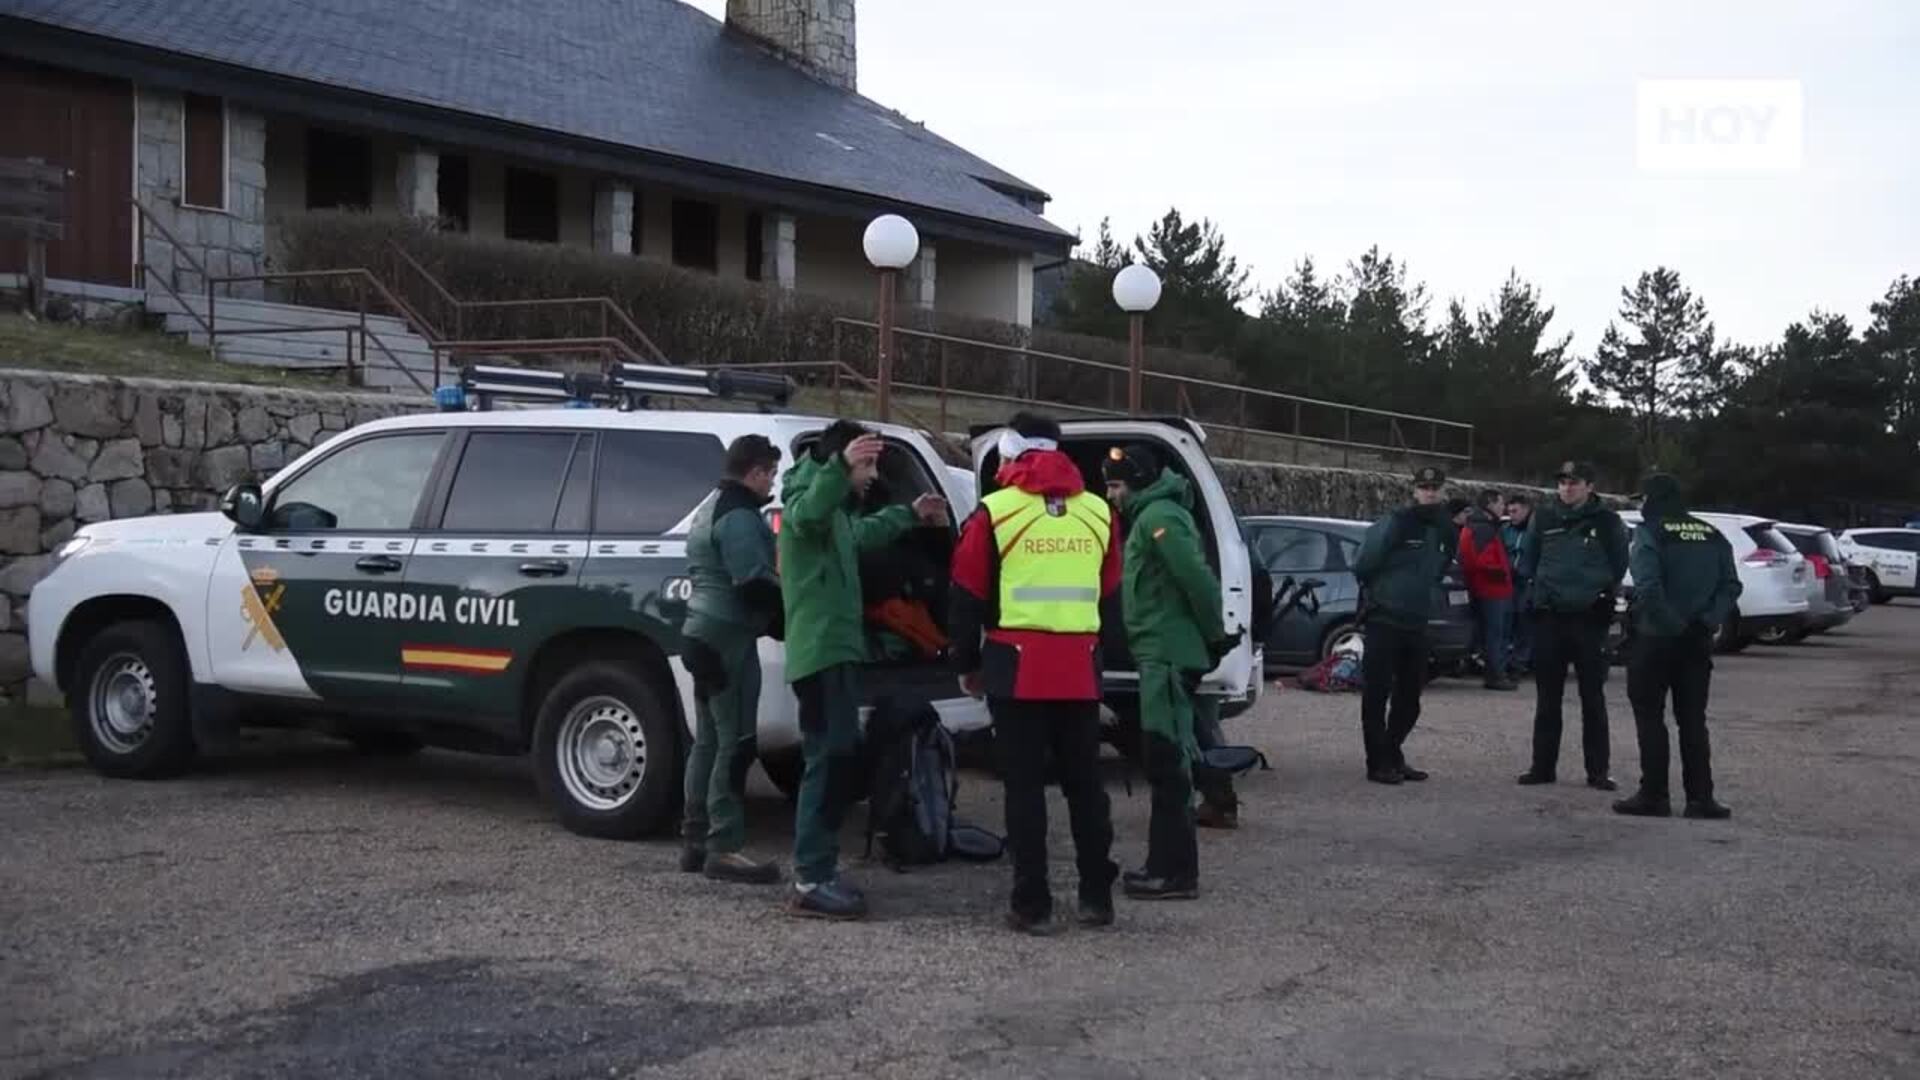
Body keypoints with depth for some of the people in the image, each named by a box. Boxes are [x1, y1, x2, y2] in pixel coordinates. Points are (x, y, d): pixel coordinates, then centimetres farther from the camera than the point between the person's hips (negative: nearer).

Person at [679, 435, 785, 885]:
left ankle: (697, 841, 17)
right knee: (735, 744, -9)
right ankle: (724, 848, -9)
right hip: (729, 638, -11)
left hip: (705, 634, 11)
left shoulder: (711, 508, 19)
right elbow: (756, 583, -22)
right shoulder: (739, 516, -15)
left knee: (708, 742, 13)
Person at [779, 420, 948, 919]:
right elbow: (807, 514, -37)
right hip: (823, 653, -11)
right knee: (832, 761, -14)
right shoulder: (808, 497, -10)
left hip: (832, 652, 11)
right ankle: (810, 883, -15)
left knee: (834, 761, 15)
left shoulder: (837, 511, 23)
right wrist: (840, 465, -54)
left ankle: (817, 871, 21)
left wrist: (910, 514, 52)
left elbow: (862, 532, 46)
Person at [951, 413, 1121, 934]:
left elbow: (967, 599, 0)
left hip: (1017, 669, -3)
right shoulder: (1099, 512, 8)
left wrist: (968, 665, 11)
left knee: (1025, 786, 2)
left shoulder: (995, 512, -4)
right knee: (1085, 783, 12)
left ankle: (1032, 904, 3)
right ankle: (1097, 896, 16)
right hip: (1080, 670, 3)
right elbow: (1108, 592, 15)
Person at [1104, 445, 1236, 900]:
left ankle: (1176, 872, -7)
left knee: (1167, 761, -9)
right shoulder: (1151, 516, 20)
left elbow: (1197, 578, -22)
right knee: (1166, 761, 14)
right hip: (1165, 654, 11)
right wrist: (1212, 635, 17)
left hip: (1168, 656, -11)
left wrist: (1215, 635, -14)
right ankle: (1167, 864, 20)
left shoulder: (1159, 517, -13)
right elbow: (1193, 579, 22)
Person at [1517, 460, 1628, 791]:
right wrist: (1542, 588, 5)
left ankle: (1597, 771, 5)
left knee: (1593, 698, 0)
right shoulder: (1544, 519, 6)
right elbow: (1530, 562, 16)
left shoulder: (1606, 521, -1)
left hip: (1590, 618, -3)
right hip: (1549, 616, 3)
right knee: (1547, 698, 7)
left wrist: (1601, 593, -3)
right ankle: (1543, 766, 13)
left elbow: (1618, 566, 5)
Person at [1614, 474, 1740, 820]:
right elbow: (1731, 585, 2)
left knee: (1649, 717, 5)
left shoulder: (1650, 533, -9)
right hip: (1697, 642, 5)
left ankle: (1654, 795, 3)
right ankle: (1700, 798, 9)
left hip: (1656, 639, -5)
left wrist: (1671, 624, -14)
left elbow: (1648, 587, -22)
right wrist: (1707, 620, -4)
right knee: (1693, 719, 11)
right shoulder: (1712, 535, 9)